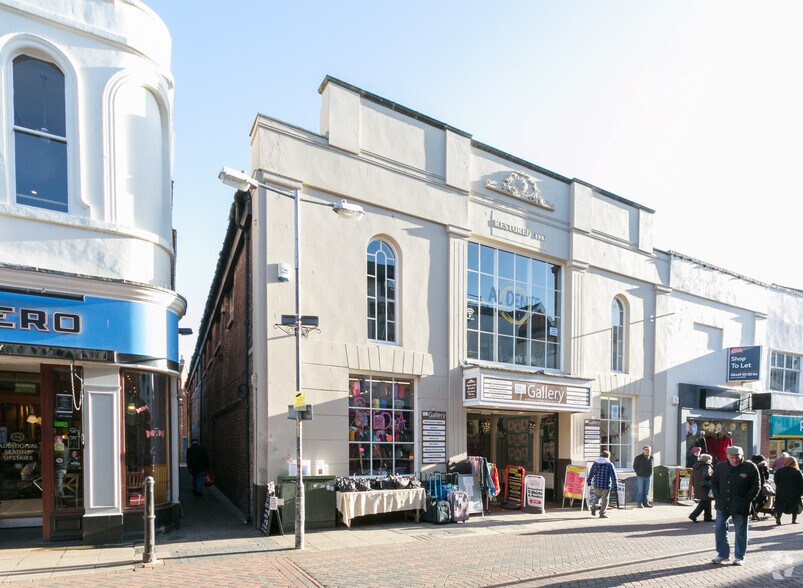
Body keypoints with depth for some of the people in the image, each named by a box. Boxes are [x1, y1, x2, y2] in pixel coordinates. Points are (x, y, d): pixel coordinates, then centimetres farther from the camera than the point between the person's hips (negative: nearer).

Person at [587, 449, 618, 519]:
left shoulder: (596, 463, 6)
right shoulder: (610, 464, -5)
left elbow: (591, 473, 10)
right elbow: (613, 476, -5)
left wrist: (589, 481, 18)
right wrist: (615, 485, 1)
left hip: (597, 485, 4)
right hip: (606, 485, -4)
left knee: (597, 496, 22)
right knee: (604, 499, 6)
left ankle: (594, 508, 7)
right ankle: (602, 513, 5)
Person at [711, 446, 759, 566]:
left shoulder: (750, 468, -7)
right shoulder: (720, 467, 2)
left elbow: (756, 487, -3)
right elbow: (713, 482, 13)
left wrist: (745, 501, -8)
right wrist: (717, 497, 2)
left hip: (740, 507, -3)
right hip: (722, 506, 3)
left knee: (740, 532, 6)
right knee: (719, 530, 5)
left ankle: (739, 557, 20)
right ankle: (723, 554, 18)